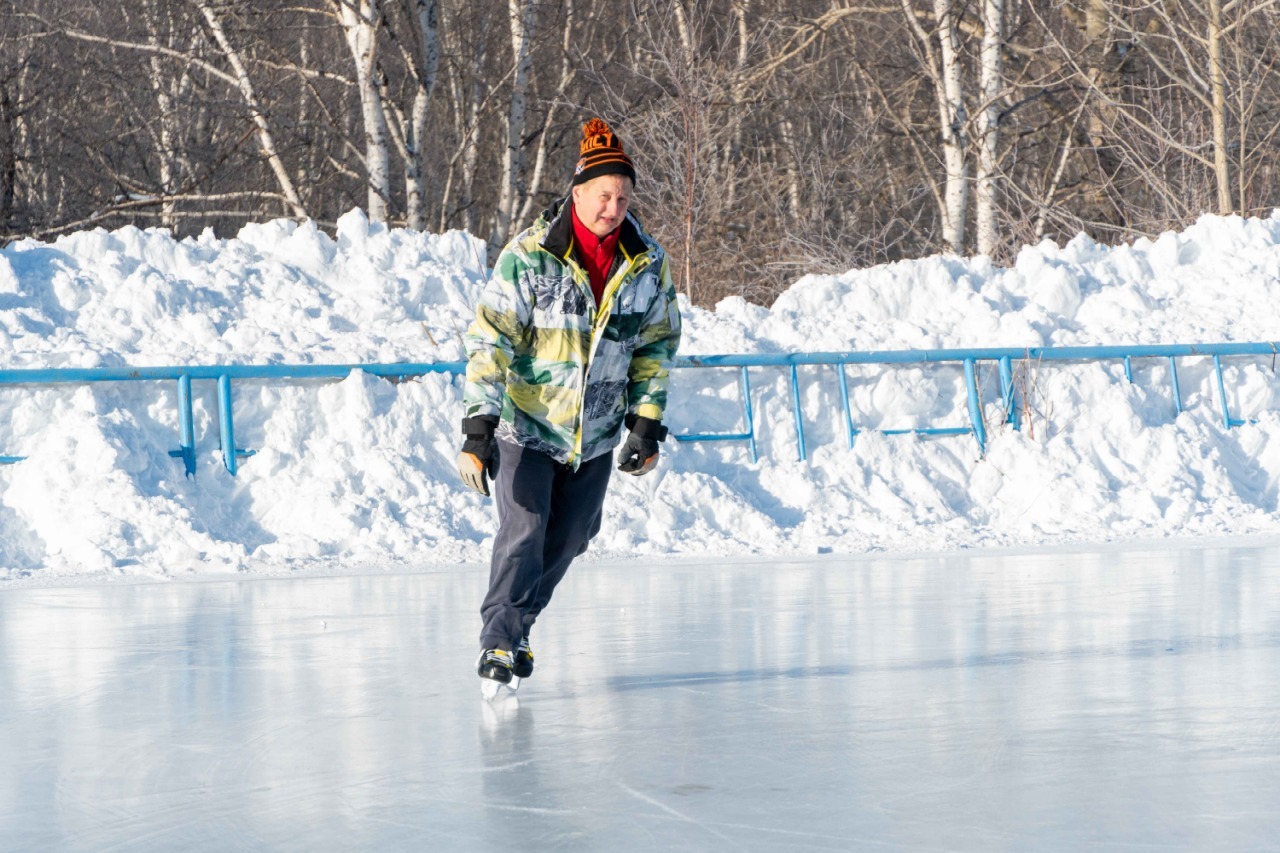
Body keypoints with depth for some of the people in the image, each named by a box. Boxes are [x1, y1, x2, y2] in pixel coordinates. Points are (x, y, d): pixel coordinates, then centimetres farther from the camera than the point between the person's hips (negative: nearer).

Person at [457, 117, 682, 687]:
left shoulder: (648, 264, -5)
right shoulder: (529, 256, -19)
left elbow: (656, 346, 8)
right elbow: (489, 341, -19)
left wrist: (647, 425, 4)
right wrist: (477, 431, -24)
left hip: (597, 433, 4)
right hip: (526, 425, -4)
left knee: (568, 539, 12)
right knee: (523, 532, -14)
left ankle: (517, 626, 33)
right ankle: (498, 640, 1)